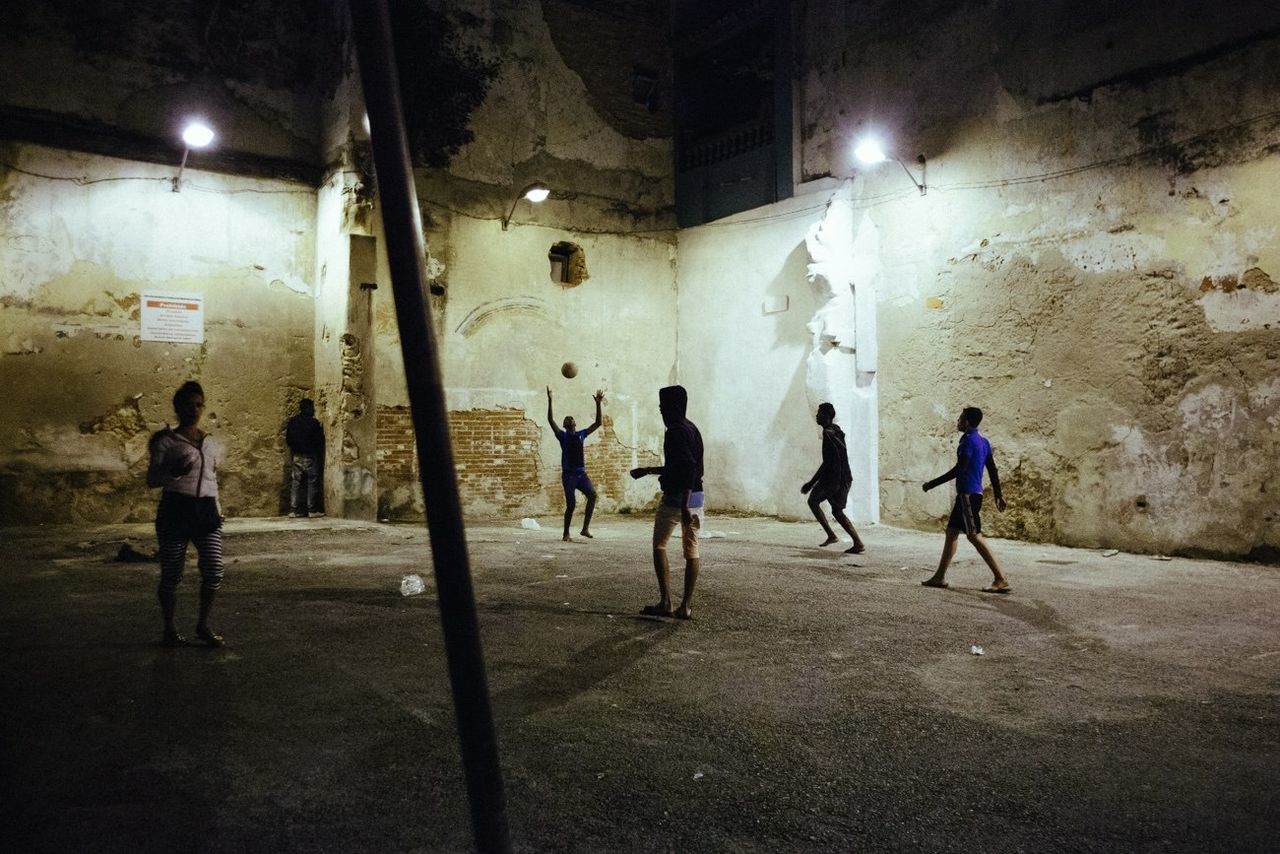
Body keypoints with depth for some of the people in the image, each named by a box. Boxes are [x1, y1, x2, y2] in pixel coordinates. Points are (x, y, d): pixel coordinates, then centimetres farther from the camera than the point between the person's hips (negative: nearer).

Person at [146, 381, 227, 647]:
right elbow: (151, 479, -1)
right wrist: (173, 472, -20)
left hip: (207, 509, 4)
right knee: (171, 574, 2)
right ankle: (170, 628, 19)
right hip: (176, 509, -3)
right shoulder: (166, 441, 0)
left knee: (214, 572, -3)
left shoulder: (212, 443, 14)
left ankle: (203, 625, 15)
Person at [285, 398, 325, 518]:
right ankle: (312, 510, 0)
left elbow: (288, 440, 11)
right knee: (312, 482, 0)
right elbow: (319, 440, -9)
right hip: (310, 456, -5)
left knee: (296, 482, 7)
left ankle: (293, 510, 4)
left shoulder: (292, 421, 5)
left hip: (296, 456, 5)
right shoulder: (313, 422, -12)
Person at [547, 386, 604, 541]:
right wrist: (550, 401, -18)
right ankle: (566, 533, 12)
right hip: (568, 474, -3)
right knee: (571, 504, -6)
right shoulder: (562, 435, 3)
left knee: (592, 494, -18)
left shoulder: (581, 434, 14)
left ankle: (585, 528, -10)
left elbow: (597, 423, 12)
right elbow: (550, 420, -10)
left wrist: (598, 404, 5)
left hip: (581, 473, 4)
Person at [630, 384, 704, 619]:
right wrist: (648, 470, 32)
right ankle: (686, 605, 9)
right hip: (696, 497, 8)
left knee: (659, 546, 5)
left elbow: (688, 466, -24)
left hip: (675, 497, -8)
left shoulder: (676, 431, -14)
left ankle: (665, 602, 0)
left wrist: (684, 506, -27)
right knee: (692, 551, 7)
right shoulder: (692, 429, 15)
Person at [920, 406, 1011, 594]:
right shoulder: (983, 441, 15)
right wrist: (998, 495, 20)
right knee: (951, 532, 13)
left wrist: (932, 484, -14)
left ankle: (1001, 581, -10)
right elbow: (992, 469, 16)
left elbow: (958, 469, -19)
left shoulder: (968, 441, -13)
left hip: (968, 494, -10)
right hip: (974, 493, 10)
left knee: (974, 535, -9)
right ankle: (939, 577, 17)